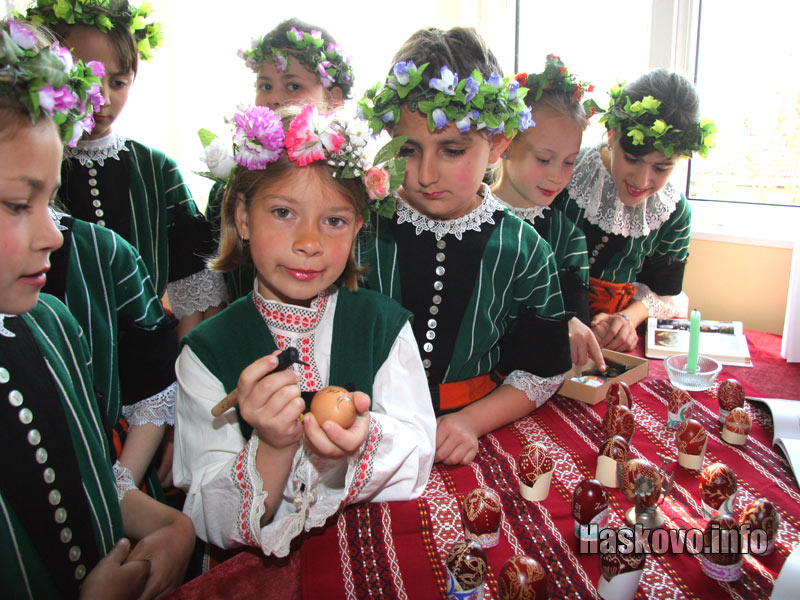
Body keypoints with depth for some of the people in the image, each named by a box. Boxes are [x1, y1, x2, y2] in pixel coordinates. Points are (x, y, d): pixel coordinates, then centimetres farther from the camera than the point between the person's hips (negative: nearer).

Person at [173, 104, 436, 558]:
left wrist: (362, 444, -26)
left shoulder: (385, 324, -2)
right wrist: (272, 449, -26)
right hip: (262, 571, -1)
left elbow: (418, 459, -7)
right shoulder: (207, 351, -6)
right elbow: (213, 525, -9)